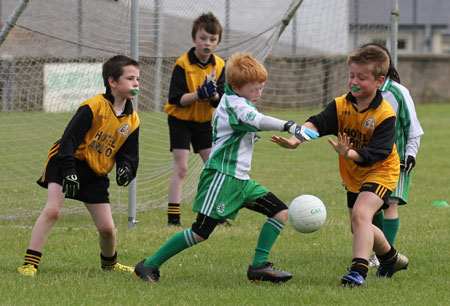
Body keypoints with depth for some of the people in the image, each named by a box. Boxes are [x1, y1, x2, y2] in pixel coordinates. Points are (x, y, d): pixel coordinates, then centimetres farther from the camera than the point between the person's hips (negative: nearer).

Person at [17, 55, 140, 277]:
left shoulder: (132, 120, 2)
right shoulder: (93, 107, -18)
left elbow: (128, 154, 9)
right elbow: (70, 138, -21)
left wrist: (126, 168, -15)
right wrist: (69, 172, -29)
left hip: (96, 174, 5)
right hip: (68, 163, -5)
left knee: (107, 227, 2)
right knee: (52, 210, -24)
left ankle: (109, 263, 34)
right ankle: (30, 264, -21)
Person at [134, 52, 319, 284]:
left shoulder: (232, 101, 15)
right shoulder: (236, 104, -15)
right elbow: (258, 121, -35)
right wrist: (290, 126, -46)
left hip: (240, 179, 10)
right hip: (222, 176, -10)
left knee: (281, 212, 3)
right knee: (201, 232, -11)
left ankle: (259, 266, 5)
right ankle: (149, 265, -1)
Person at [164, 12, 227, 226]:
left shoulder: (219, 65, -4)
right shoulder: (183, 64, -17)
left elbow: (220, 102, -7)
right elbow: (177, 99, -21)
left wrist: (214, 94, -29)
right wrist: (199, 94, -33)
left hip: (203, 122, 5)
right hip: (180, 121, -5)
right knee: (181, 166, -11)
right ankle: (173, 216, -9)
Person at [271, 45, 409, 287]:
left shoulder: (384, 114, -24)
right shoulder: (341, 106, -10)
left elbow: (373, 153, -32)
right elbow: (318, 123, -25)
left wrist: (348, 153, -50)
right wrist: (296, 139, -44)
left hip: (380, 171, -7)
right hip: (354, 176, 7)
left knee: (360, 213, -29)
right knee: (360, 228, 18)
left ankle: (359, 270, -34)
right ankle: (391, 258, 44)